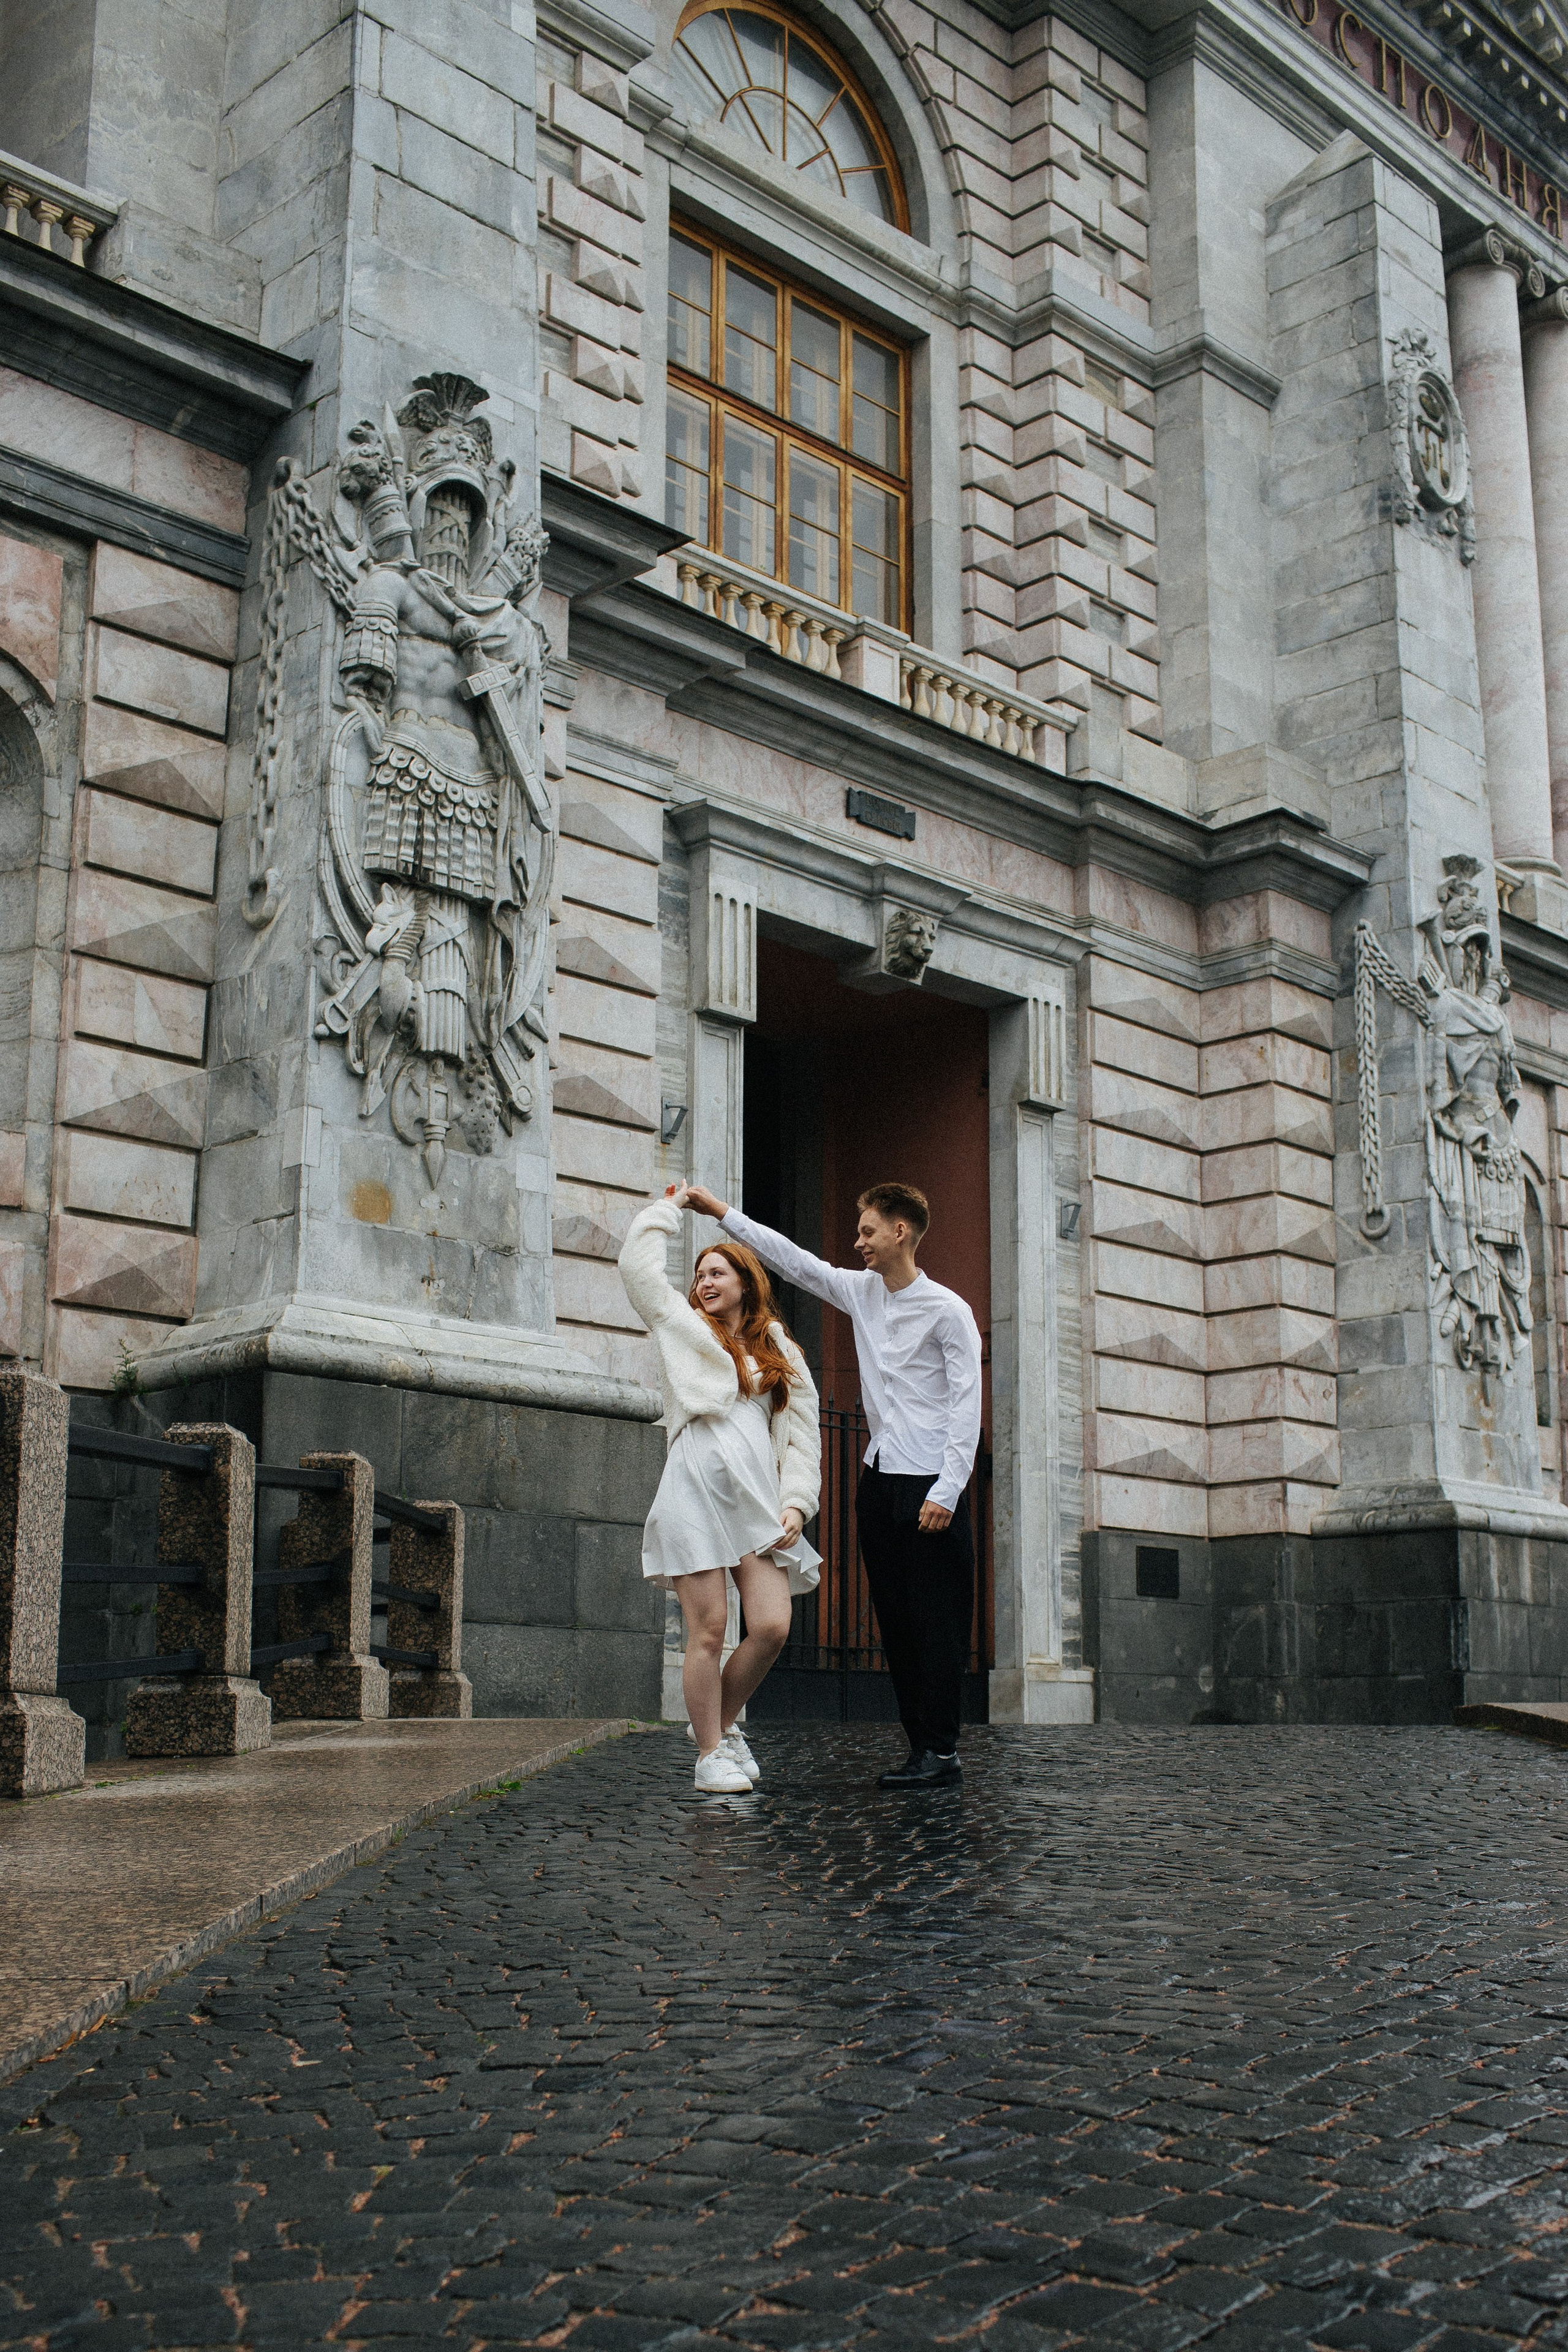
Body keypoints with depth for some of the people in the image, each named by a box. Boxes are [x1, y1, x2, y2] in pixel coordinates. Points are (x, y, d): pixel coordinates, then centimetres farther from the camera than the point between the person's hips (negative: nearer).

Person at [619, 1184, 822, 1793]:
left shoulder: (783, 1354, 22)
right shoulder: (682, 1326, 18)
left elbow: (801, 1436, 16)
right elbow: (638, 1265, 9)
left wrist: (796, 1503, 3)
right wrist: (669, 1209, 22)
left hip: (759, 1496, 2)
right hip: (696, 1488, -2)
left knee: (772, 1626, -10)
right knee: (708, 1632, -7)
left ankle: (723, 1721, 15)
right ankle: (710, 1754, 6)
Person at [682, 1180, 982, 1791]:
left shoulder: (947, 1310, -8)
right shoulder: (861, 1293, 11)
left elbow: (967, 1404, -11)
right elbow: (792, 1260, 16)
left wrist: (948, 1491, -17)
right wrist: (722, 1212, 15)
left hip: (929, 1486, -7)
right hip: (879, 1481, 7)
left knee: (935, 1621, -6)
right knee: (894, 1620, 6)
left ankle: (943, 1753, -3)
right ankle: (920, 1748, 10)